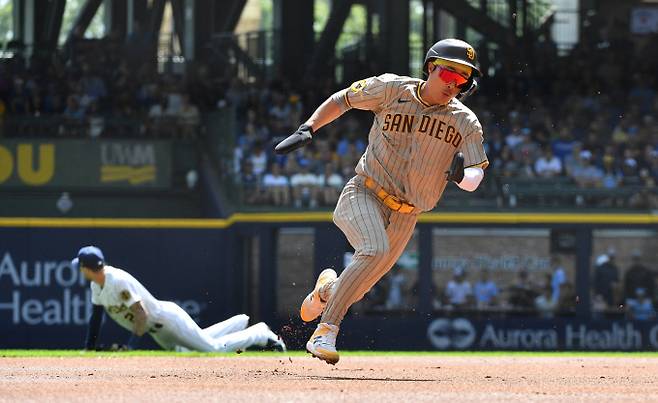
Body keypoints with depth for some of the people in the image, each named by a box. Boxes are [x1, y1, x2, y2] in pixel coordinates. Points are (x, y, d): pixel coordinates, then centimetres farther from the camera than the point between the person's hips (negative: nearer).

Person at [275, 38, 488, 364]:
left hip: (404, 216, 3)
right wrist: (307, 129, -6)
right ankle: (326, 331, -24)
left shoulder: (466, 123, -3)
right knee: (375, 250, -32)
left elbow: (474, 178, -11)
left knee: (358, 288, 8)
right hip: (363, 196, -3)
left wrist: (461, 175, -34)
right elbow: (344, 99, 7)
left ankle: (327, 289, 46)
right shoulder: (392, 89, -6)